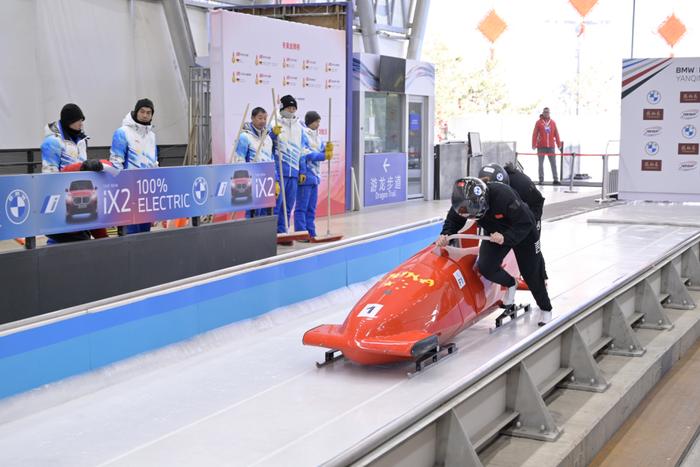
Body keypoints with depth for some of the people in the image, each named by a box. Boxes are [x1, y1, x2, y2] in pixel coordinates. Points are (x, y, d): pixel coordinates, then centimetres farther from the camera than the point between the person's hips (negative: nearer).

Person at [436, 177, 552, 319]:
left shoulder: (503, 195, -42)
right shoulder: (464, 203, -29)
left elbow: (525, 223, -33)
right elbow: (453, 221, -12)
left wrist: (506, 238, -47)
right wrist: (445, 234, -33)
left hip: (522, 232, -4)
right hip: (495, 233, 4)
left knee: (532, 273, 10)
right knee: (485, 267, -18)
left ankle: (545, 308, 36)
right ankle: (510, 285, 14)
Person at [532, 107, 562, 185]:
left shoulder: (553, 122, 8)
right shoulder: (539, 122, 1)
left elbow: (556, 134, 10)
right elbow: (535, 134, -2)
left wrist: (559, 144, 7)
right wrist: (534, 144, -8)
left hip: (551, 146, 2)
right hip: (541, 147, -2)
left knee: (553, 163, 1)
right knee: (541, 164, 3)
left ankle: (555, 180, 4)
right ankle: (541, 180, 8)